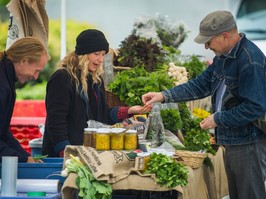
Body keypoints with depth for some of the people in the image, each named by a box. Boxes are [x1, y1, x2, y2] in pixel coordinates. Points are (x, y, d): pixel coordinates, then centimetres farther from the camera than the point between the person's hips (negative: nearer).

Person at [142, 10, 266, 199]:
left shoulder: (251, 61, -22)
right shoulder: (224, 57, 9)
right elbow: (201, 85, 15)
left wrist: (218, 119, -17)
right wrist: (164, 96, 6)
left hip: (249, 143, -10)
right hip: (232, 141, 10)